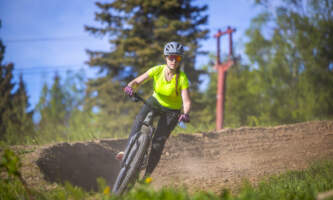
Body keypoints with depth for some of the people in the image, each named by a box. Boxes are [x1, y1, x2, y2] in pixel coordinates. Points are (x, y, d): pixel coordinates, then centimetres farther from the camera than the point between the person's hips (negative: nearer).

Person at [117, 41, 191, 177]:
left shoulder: (182, 78, -24)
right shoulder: (158, 70, -18)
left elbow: (186, 102, -31)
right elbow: (137, 81, -18)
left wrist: (185, 114, -51)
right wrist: (130, 87, -41)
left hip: (172, 110, -3)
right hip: (156, 101, 3)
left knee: (158, 142, -12)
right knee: (139, 120, -29)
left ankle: (148, 173, 0)